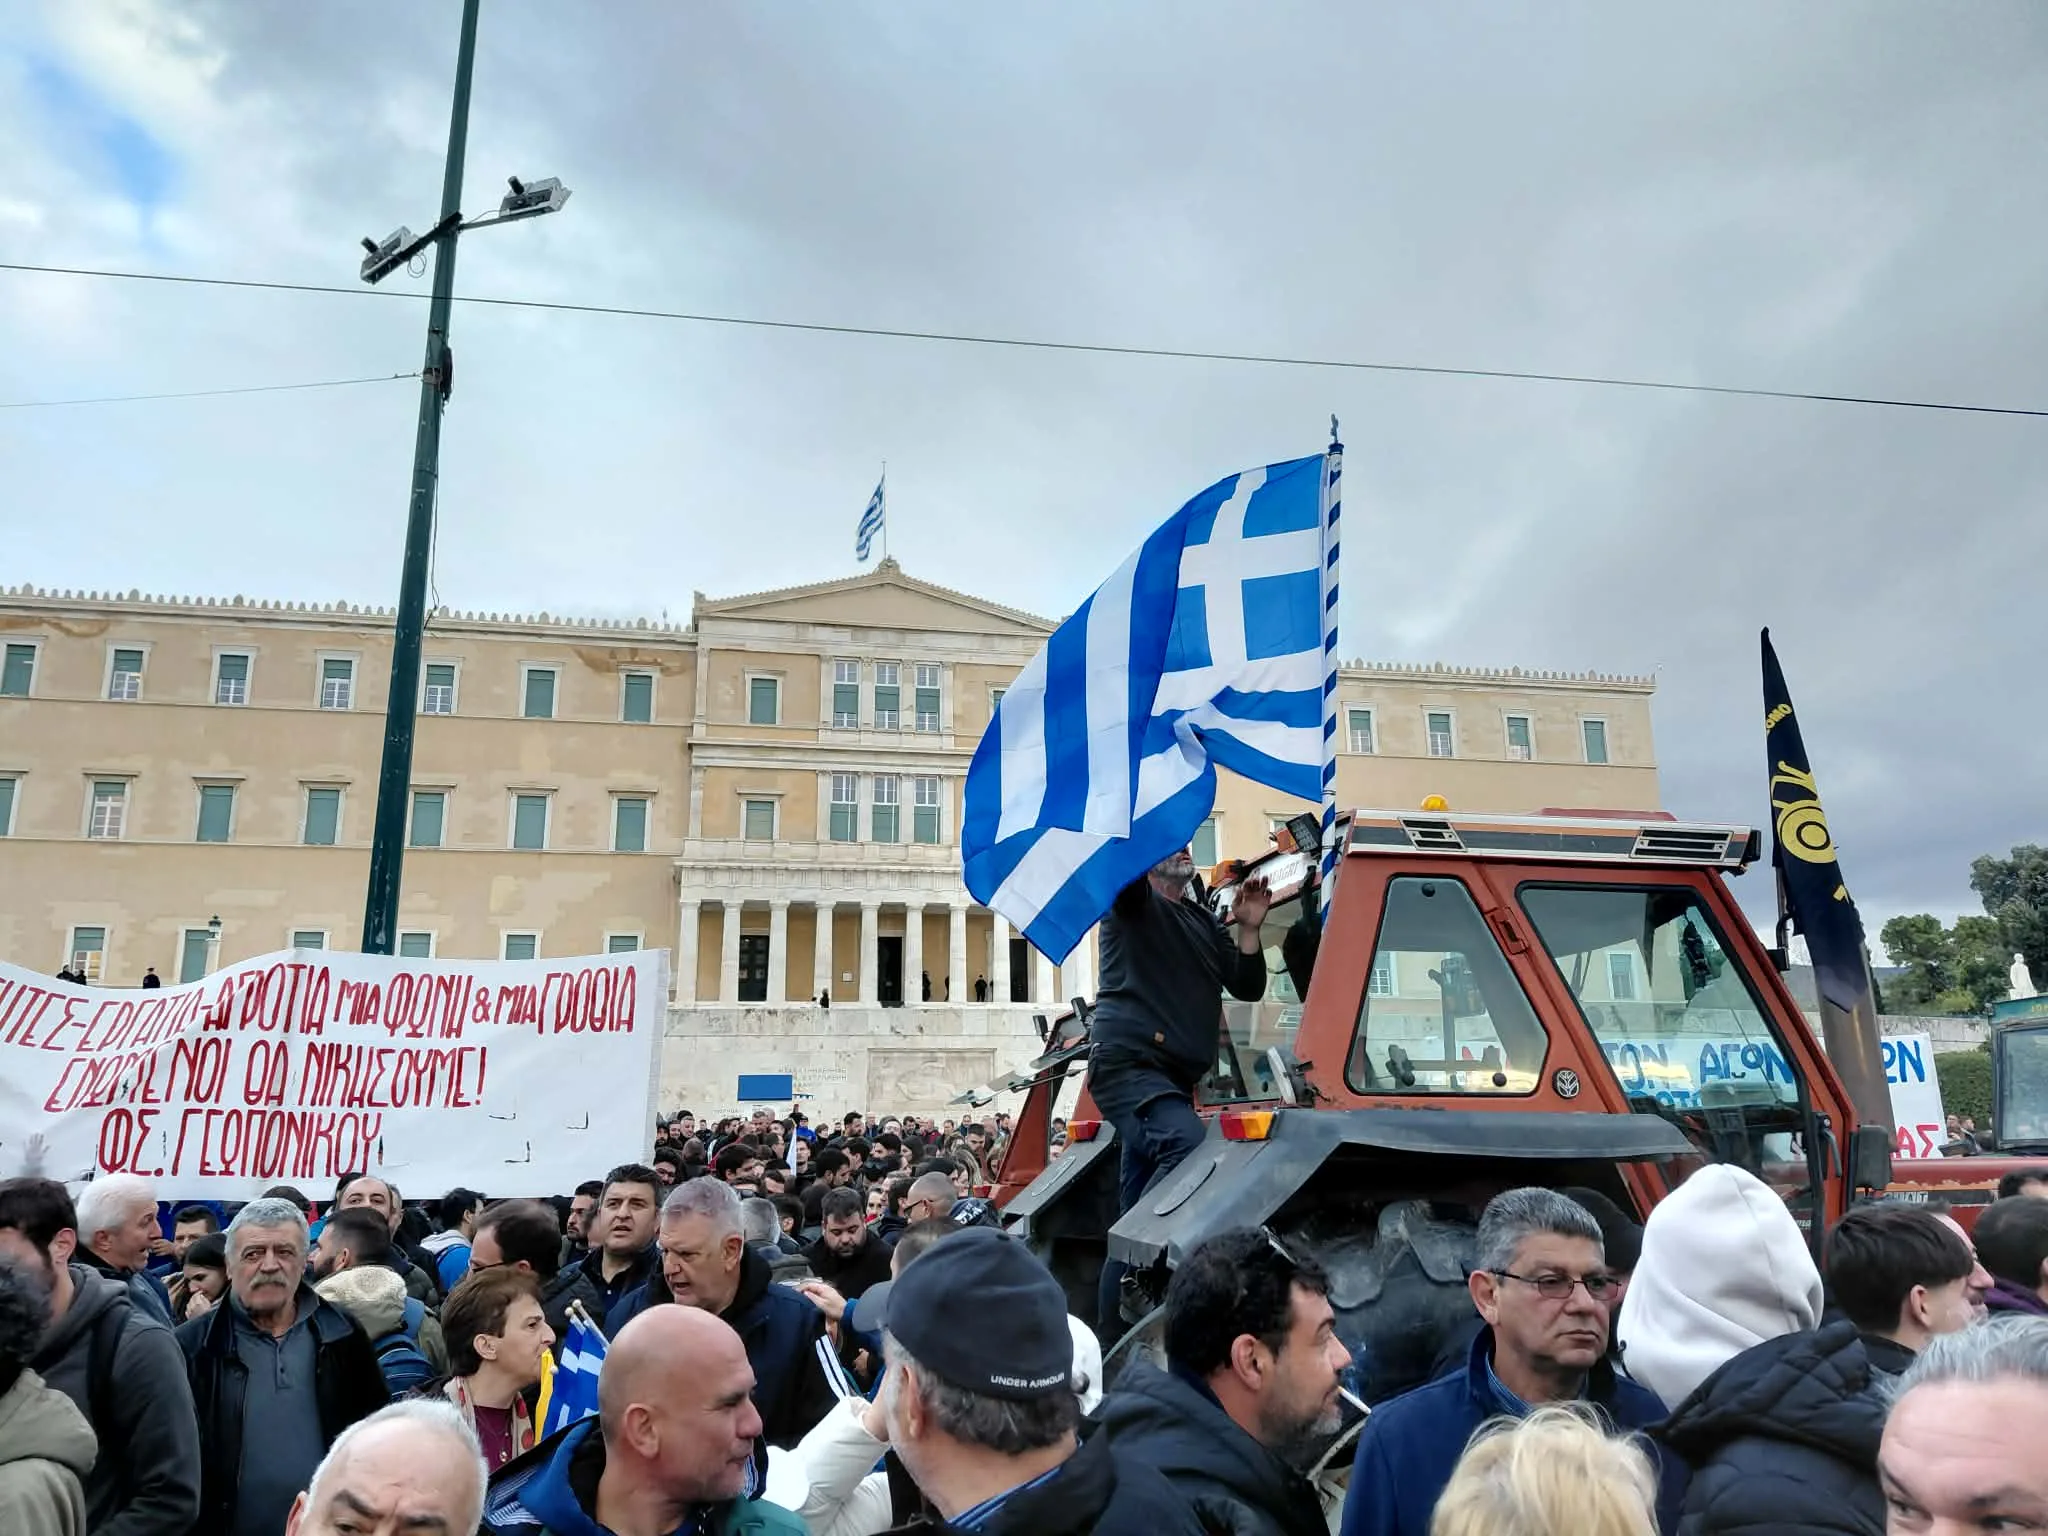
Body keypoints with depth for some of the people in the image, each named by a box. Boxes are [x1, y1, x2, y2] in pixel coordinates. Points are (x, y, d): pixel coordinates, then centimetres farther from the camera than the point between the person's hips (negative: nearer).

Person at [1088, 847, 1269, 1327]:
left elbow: (1248, 988, 16)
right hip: (1127, 1064, -7)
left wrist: (1248, 929, 3)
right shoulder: (1130, 901, 5)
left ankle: (1113, 1334, 12)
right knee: (1186, 1144, -33)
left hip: (1175, 1079, 7)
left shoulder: (1207, 922, 24)